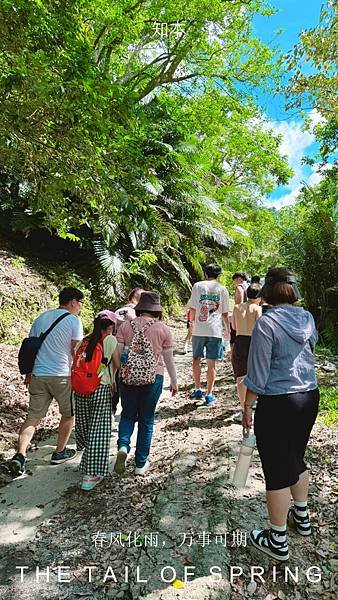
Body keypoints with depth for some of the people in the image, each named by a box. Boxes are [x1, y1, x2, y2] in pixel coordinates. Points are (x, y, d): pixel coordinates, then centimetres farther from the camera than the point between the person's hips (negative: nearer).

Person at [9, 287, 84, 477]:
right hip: (63, 375, -5)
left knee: (33, 416, 12)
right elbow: (76, 351, -10)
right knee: (69, 414, 16)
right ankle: (60, 452, 27)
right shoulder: (74, 320, -8)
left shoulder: (41, 318, 11)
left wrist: (29, 373, 23)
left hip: (38, 375, 5)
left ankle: (20, 455, 0)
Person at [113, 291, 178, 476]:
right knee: (146, 420, 13)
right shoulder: (163, 328, -3)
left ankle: (123, 445, -3)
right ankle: (141, 464, 22)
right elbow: (168, 358, 0)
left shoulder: (126, 326, 1)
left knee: (128, 415, 21)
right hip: (153, 377, -1)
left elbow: (117, 353, -1)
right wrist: (174, 380, 11)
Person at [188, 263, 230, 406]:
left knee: (196, 359, 17)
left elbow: (192, 309, 1)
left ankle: (197, 390, 25)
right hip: (215, 330, 0)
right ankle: (209, 395, 10)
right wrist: (228, 329, 21)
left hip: (199, 329, 0)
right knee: (211, 363, 6)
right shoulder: (222, 289, 3)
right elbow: (225, 314, 7)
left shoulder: (198, 286, 1)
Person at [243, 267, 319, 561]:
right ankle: (302, 516, 46)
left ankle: (278, 541, 25)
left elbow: (258, 374, -17)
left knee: (277, 470, 8)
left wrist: (248, 407, -6)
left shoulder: (266, 323, -19)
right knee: (297, 458, 26)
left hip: (277, 404, -7)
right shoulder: (308, 318, 0)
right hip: (310, 397, 7)